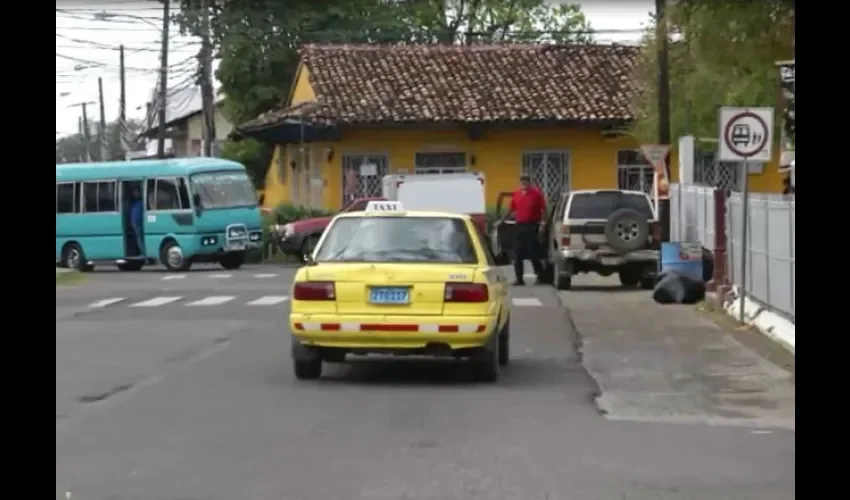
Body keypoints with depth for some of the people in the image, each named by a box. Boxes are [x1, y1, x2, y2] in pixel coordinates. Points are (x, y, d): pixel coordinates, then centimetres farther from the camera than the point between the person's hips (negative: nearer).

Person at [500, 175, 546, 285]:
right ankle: (519, 278, 8)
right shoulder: (516, 194, 8)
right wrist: (502, 221, 14)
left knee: (533, 252, -3)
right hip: (519, 226, 5)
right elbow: (511, 210, 16)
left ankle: (540, 275, 12)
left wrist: (542, 223, -10)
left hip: (532, 226, -4)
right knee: (518, 253, 4)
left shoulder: (536, 193, -3)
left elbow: (543, 210, -3)